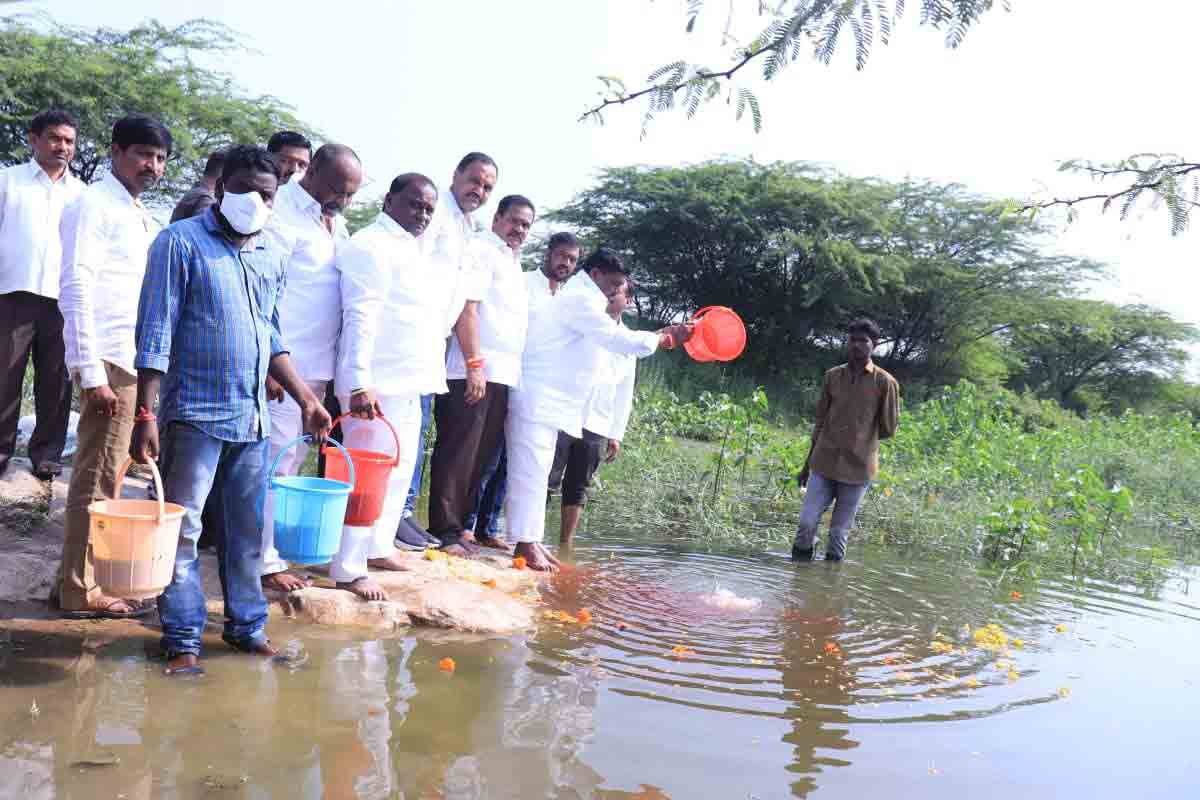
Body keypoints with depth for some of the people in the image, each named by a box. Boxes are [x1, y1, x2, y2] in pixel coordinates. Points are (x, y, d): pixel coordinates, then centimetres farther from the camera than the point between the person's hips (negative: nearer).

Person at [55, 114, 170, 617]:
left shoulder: (138, 214, 18)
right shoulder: (95, 205, -8)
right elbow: (76, 289, -16)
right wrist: (92, 373, -20)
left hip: (133, 360, 8)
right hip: (109, 362, -8)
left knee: (105, 475, 13)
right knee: (97, 478, -2)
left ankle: (88, 578, 23)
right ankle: (81, 590, 7)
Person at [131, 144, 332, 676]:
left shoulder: (273, 256, 12)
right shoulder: (181, 242, -5)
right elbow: (155, 335, -9)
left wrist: (306, 400, 12)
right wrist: (145, 416, -14)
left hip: (253, 417, 6)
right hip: (194, 413, -5)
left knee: (248, 529, 11)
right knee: (182, 528, 0)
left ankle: (246, 624, 23)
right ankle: (183, 638, 10)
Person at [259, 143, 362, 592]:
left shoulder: (334, 221, 16)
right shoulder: (283, 213, -10)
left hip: (318, 366, 8)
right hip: (284, 365, -8)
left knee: (293, 460, 13)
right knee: (276, 462, -3)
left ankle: (272, 547, 23)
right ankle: (264, 563, 4)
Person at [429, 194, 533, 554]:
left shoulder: (513, 262, 25)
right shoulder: (480, 250, -3)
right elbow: (466, 310, -12)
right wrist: (475, 365, -18)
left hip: (503, 376, 8)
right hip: (473, 373, -8)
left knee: (483, 456, 8)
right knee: (458, 454, -5)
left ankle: (463, 524, 14)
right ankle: (446, 530, -2)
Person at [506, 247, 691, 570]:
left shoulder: (582, 301, 22)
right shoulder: (580, 301, -13)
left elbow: (616, 340, 22)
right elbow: (619, 340, -16)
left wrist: (661, 336, 15)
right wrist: (663, 339, -6)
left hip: (549, 402, 11)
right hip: (537, 399, -11)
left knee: (537, 471, 10)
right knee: (531, 470, -10)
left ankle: (530, 539, 14)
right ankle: (526, 542, -8)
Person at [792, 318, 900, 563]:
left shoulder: (885, 383, -3)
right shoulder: (833, 376, 7)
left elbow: (889, 428, 4)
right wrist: (808, 463, 14)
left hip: (857, 469, -2)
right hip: (824, 463, 2)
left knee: (840, 531, 3)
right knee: (807, 522, -3)